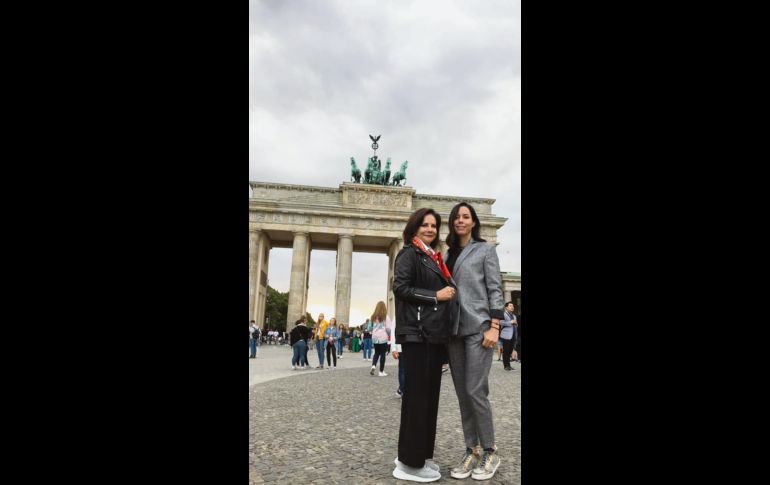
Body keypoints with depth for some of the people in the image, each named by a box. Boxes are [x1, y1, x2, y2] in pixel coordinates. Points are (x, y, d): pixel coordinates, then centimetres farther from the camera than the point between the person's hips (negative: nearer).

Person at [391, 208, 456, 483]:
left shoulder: (433, 257, 20)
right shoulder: (409, 254, -4)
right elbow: (400, 287, -15)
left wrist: (448, 292, 7)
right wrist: (436, 296, -13)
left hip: (435, 334, 9)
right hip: (417, 334, -9)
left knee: (429, 395, 12)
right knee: (417, 395, -5)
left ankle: (420, 455, 23)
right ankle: (409, 462, 6)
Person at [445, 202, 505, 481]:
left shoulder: (485, 250, 3)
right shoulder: (449, 255, 16)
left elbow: (495, 289, -3)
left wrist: (494, 326, -13)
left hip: (478, 328, -5)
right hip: (454, 330, 5)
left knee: (475, 391, -8)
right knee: (462, 394, 7)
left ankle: (490, 453, 8)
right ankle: (471, 451, 17)